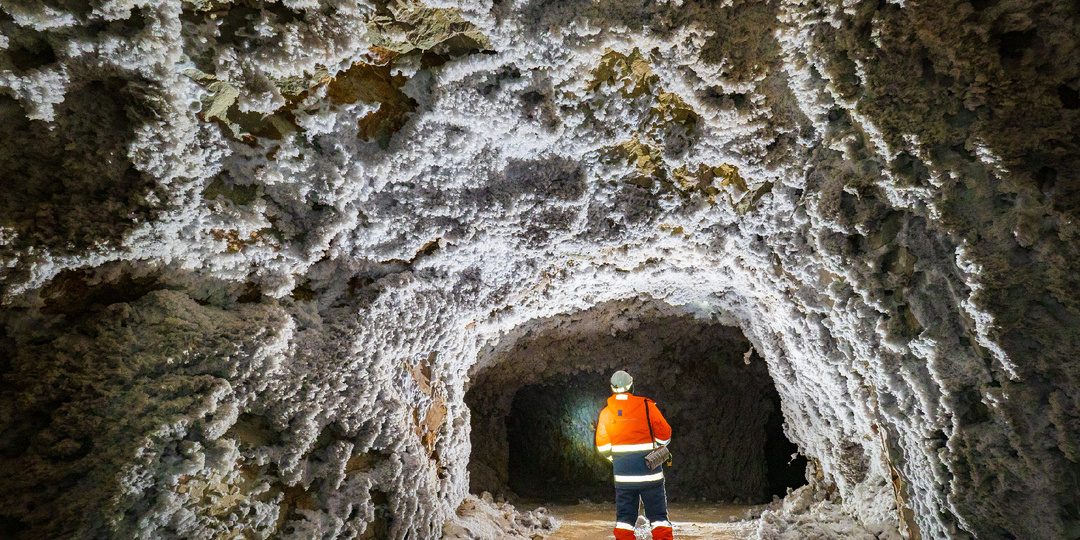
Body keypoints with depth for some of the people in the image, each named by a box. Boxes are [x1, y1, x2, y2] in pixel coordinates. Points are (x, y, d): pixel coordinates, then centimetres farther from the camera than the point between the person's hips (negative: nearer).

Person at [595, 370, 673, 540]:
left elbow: (603, 447, 1)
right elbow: (664, 435, -2)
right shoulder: (646, 406, -9)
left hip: (623, 473, 2)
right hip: (650, 473, -2)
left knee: (624, 515, 12)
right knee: (658, 513, 10)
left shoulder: (605, 413, -1)